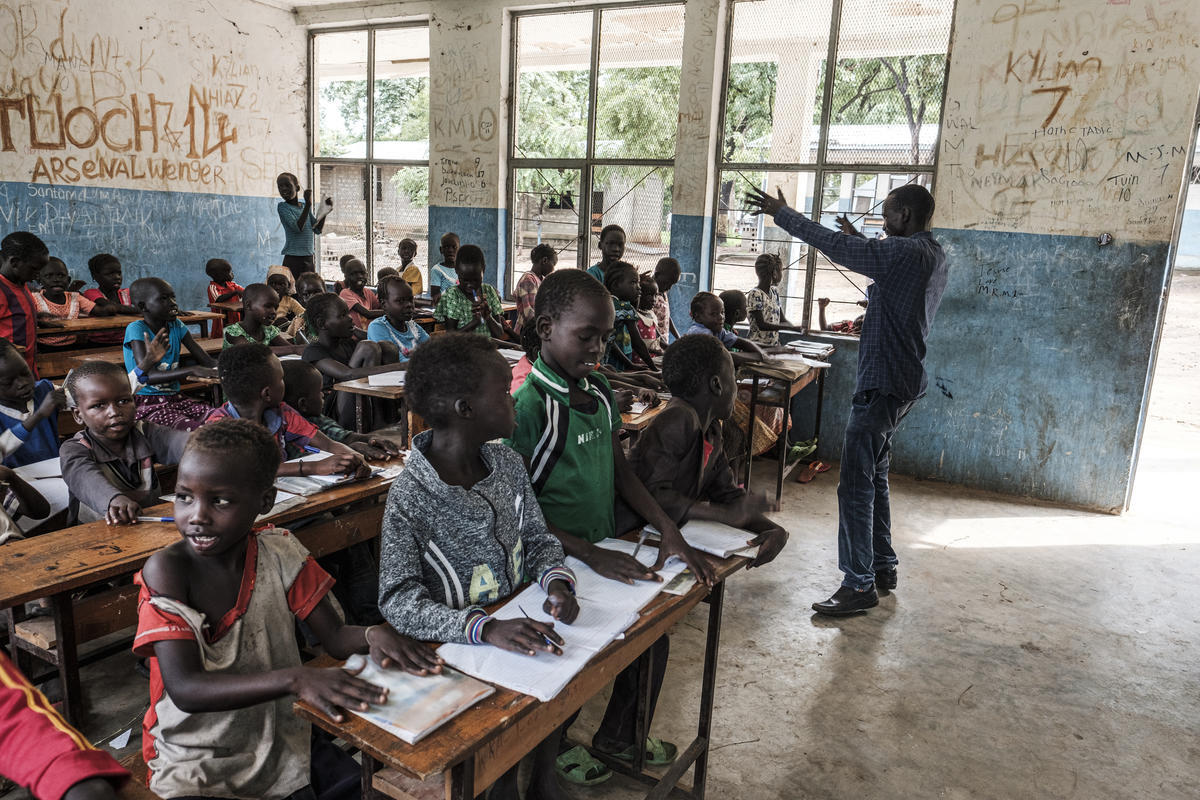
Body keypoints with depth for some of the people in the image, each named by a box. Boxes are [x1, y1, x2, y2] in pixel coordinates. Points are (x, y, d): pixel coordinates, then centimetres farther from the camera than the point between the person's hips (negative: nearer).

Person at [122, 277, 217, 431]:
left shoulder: (176, 326, 7)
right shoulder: (136, 329, -10)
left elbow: (207, 361, 4)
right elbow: (146, 375, -23)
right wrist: (191, 371, -34)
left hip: (175, 397, 6)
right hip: (147, 403, -6)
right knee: (192, 430, -32)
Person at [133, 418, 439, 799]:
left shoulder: (279, 554, -6)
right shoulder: (166, 569, -17)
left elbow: (335, 636, -1)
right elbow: (185, 688, -26)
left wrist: (374, 635, -25)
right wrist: (295, 679, -40)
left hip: (281, 741, 3)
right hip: (194, 765, -3)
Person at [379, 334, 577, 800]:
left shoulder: (508, 465, -1)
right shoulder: (411, 498, -20)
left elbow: (538, 538, 8)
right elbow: (398, 601, -24)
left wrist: (556, 581, -14)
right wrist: (485, 629, -37)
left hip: (516, 626, 6)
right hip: (454, 649, -5)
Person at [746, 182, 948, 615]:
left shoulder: (906, 252, -17)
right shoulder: (933, 256, 13)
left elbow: (837, 246, -17)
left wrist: (782, 213, -8)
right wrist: (862, 241, 19)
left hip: (884, 384, -11)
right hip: (903, 381, 11)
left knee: (856, 484, -7)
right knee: (874, 477, 19)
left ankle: (859, 585, 0)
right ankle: (883, 567, 29)